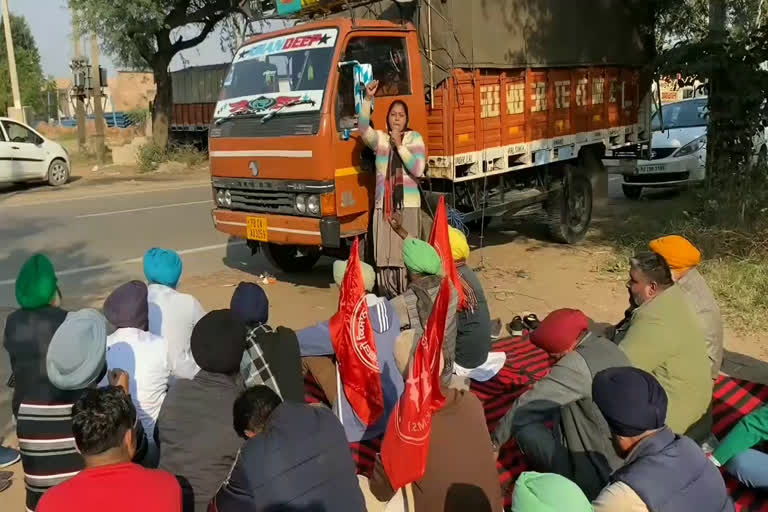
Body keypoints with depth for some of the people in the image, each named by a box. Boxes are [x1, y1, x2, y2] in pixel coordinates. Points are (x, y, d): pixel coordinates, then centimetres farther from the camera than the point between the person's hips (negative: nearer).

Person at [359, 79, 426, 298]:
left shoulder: (415, 138, 5)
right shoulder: (379, 138, 10)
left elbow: (418, 170, -8)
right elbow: (363, 128, -12)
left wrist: (400, 146, -12)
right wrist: (368, 99, -21)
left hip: (408, 206, -2)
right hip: (383, 206, 2)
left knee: (406, 256, -5)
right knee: (383, 257, 1)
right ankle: (387, 300, 10)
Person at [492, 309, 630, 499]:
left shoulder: (578, 364, -23)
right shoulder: (607, 346, 2)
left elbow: (527, 404, -19)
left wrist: (496, 440, -6)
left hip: (600, 477, -9)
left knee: (523, 423, -8)